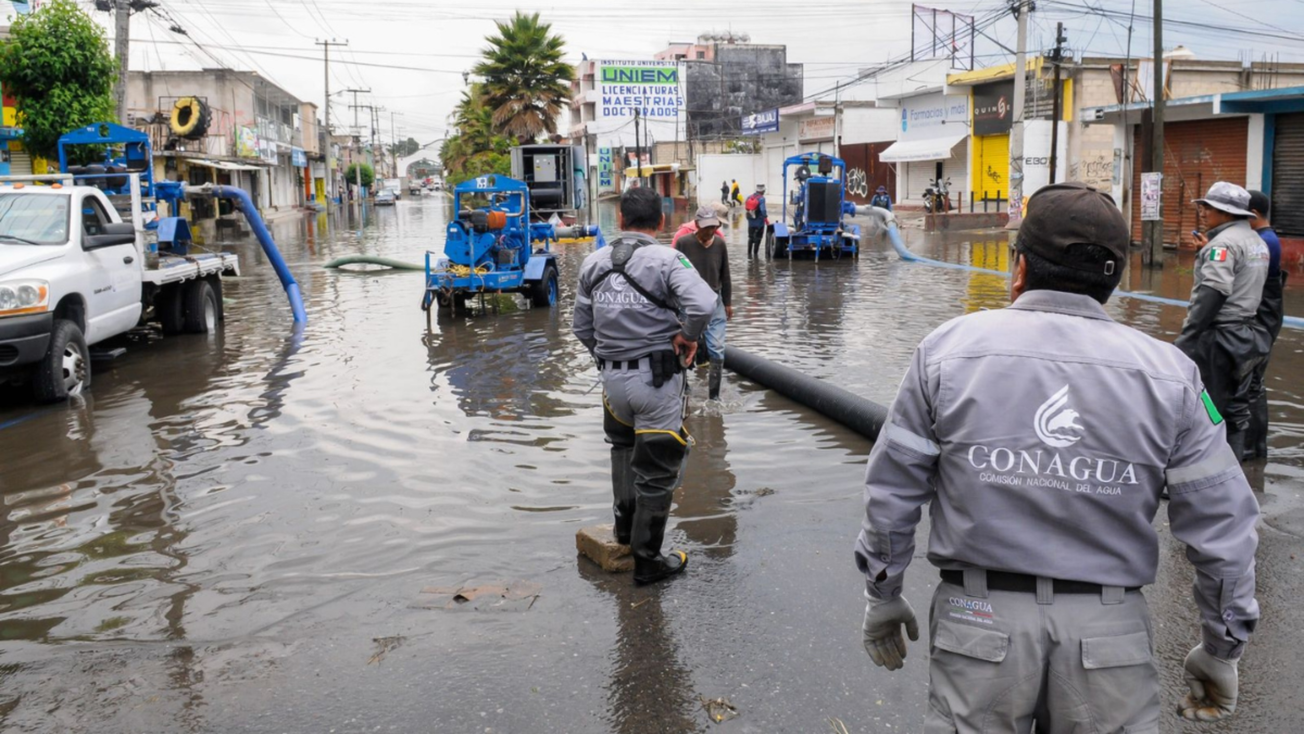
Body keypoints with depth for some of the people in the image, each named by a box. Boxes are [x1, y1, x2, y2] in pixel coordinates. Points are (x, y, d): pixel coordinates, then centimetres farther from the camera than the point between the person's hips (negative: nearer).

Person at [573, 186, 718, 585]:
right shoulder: (667, 260, -11)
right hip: (657, 377, -5)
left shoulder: (594, 263, 5)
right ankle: (646, 560, 16)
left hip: (612, 376, 5)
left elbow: (581, 326, 10)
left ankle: (625, 523, 37)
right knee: (656, 470, 7)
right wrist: (687, 336, -10)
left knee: (624, 445, 32)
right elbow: (703, 304, -27)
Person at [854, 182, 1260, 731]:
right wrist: (1223, 648, 13)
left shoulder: (949, 349, -2)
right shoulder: (1168, 373, 0)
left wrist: (882, 595, 14)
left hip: (980, 621, 0)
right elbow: (1221, 524, 1)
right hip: (1110, 632, 1)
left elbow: (892, 490, 2)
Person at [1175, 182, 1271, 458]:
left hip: (1219, 336, -10)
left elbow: (1211, 295, -23)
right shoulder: (1256, 241, 15)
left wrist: (1185, 339, -23)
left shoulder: (1224, 242, -15)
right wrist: (1208, 252, 17)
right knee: (1235, 409, 12)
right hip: (1245, 335, 10)